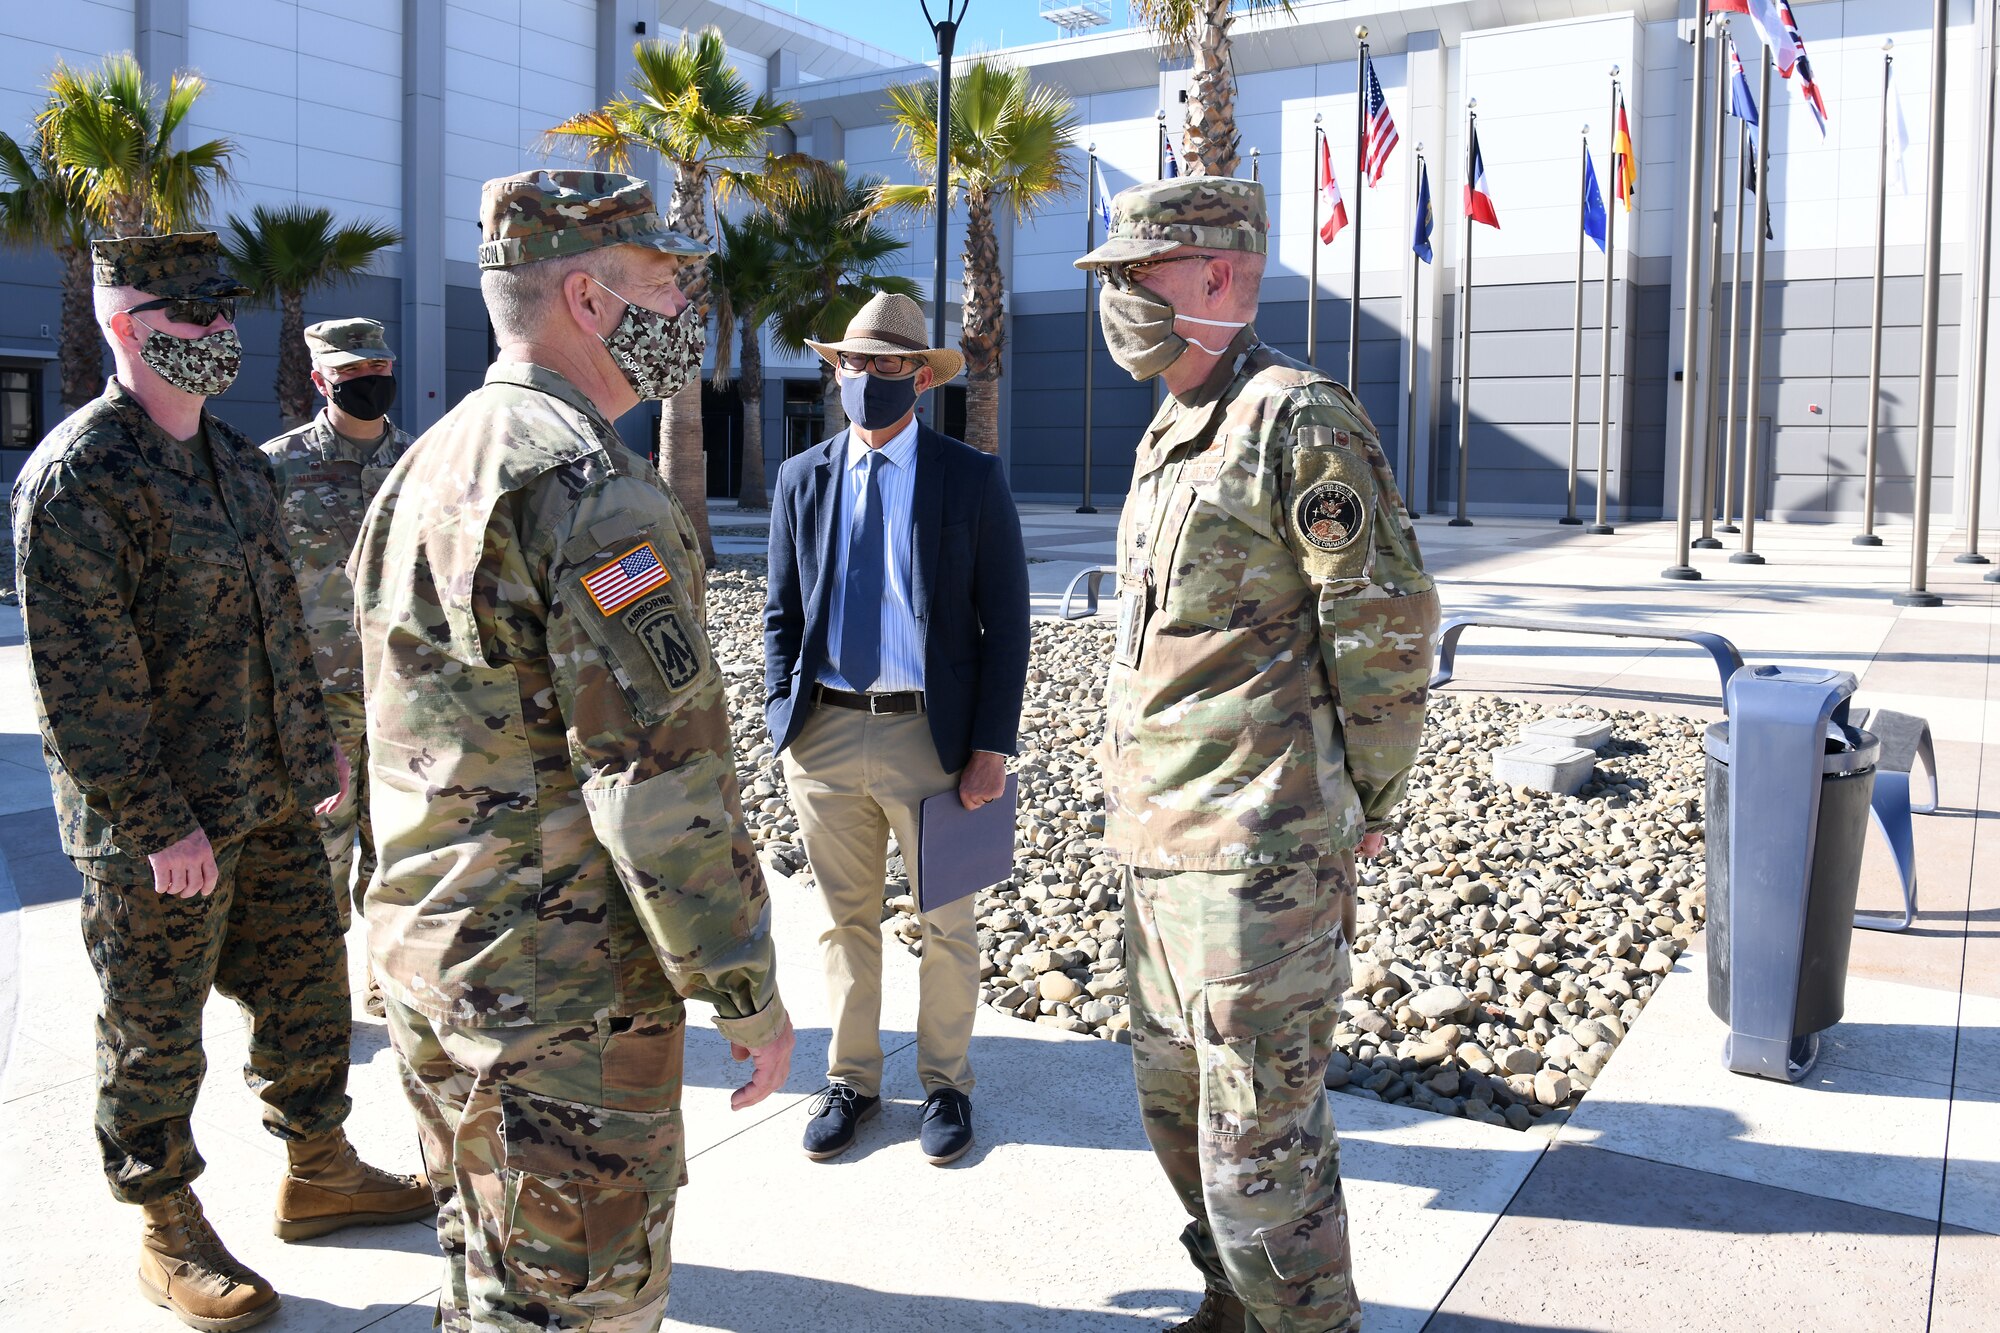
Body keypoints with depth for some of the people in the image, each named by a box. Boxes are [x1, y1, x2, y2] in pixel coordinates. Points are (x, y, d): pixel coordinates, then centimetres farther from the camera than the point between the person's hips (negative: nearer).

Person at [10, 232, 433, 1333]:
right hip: (155, 830, -8)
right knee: (155, 1034, 8)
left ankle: (317, 1173, 36)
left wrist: (313, 743, 18)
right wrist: (158, 825, -20)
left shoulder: (234, 457, 11)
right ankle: (171, 1240, 25)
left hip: (271, 801, 8)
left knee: (308, 986, 17)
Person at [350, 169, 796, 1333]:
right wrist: (747, 993, -15)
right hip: (563, 996, -9)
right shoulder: (591, 490, -20)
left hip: (426, 963, 9)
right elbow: (658, 777, -24)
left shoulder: (424, 469, 11)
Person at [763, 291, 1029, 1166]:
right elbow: (782, 613, 11)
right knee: (844, 921, 14)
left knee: (945, 924, 11)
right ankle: (851, 1079, 31)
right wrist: (782, 721, 1)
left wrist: (992, 746, -9)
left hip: (933, 735, -2)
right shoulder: (802, 479, 8)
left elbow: (1006, 620, -3)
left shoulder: (972, 479, -2)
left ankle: (945, 1084, 28)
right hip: (827, 733, 3)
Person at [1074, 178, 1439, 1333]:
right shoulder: (1170, 435, 16)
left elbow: (1389, 628, -14)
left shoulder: (1300, 419, -12)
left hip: (1257, 849, -9)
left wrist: (1362, 812, -8)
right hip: (1159, 841, 10)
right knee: (1176, 1100, 21)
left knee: (1260, 1134, -1)